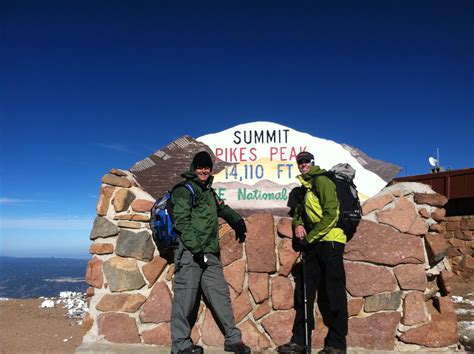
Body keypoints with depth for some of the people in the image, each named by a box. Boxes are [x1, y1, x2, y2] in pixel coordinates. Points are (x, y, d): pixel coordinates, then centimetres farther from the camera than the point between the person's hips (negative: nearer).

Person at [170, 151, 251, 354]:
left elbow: (222, 209, 41)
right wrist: (195, 247, -19)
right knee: (185, 296, -6)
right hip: (189, 253, -7)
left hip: (211, 255, 7)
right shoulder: (185, 190, 0)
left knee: (220, 294, 7)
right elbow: (181, 221, -11)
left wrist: (238, 222, 30)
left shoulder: (210, 192, 23)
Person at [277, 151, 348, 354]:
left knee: (332, 295, -2)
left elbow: (331, 214, -15)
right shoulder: (303, 189, 20)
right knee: (303, 292, 7)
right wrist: (298, 224, -3)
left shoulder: (322, 181, -7)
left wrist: (309, 238, -16)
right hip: (313, 245, 8)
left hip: (329, 241, -8)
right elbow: (298, 212, 21)